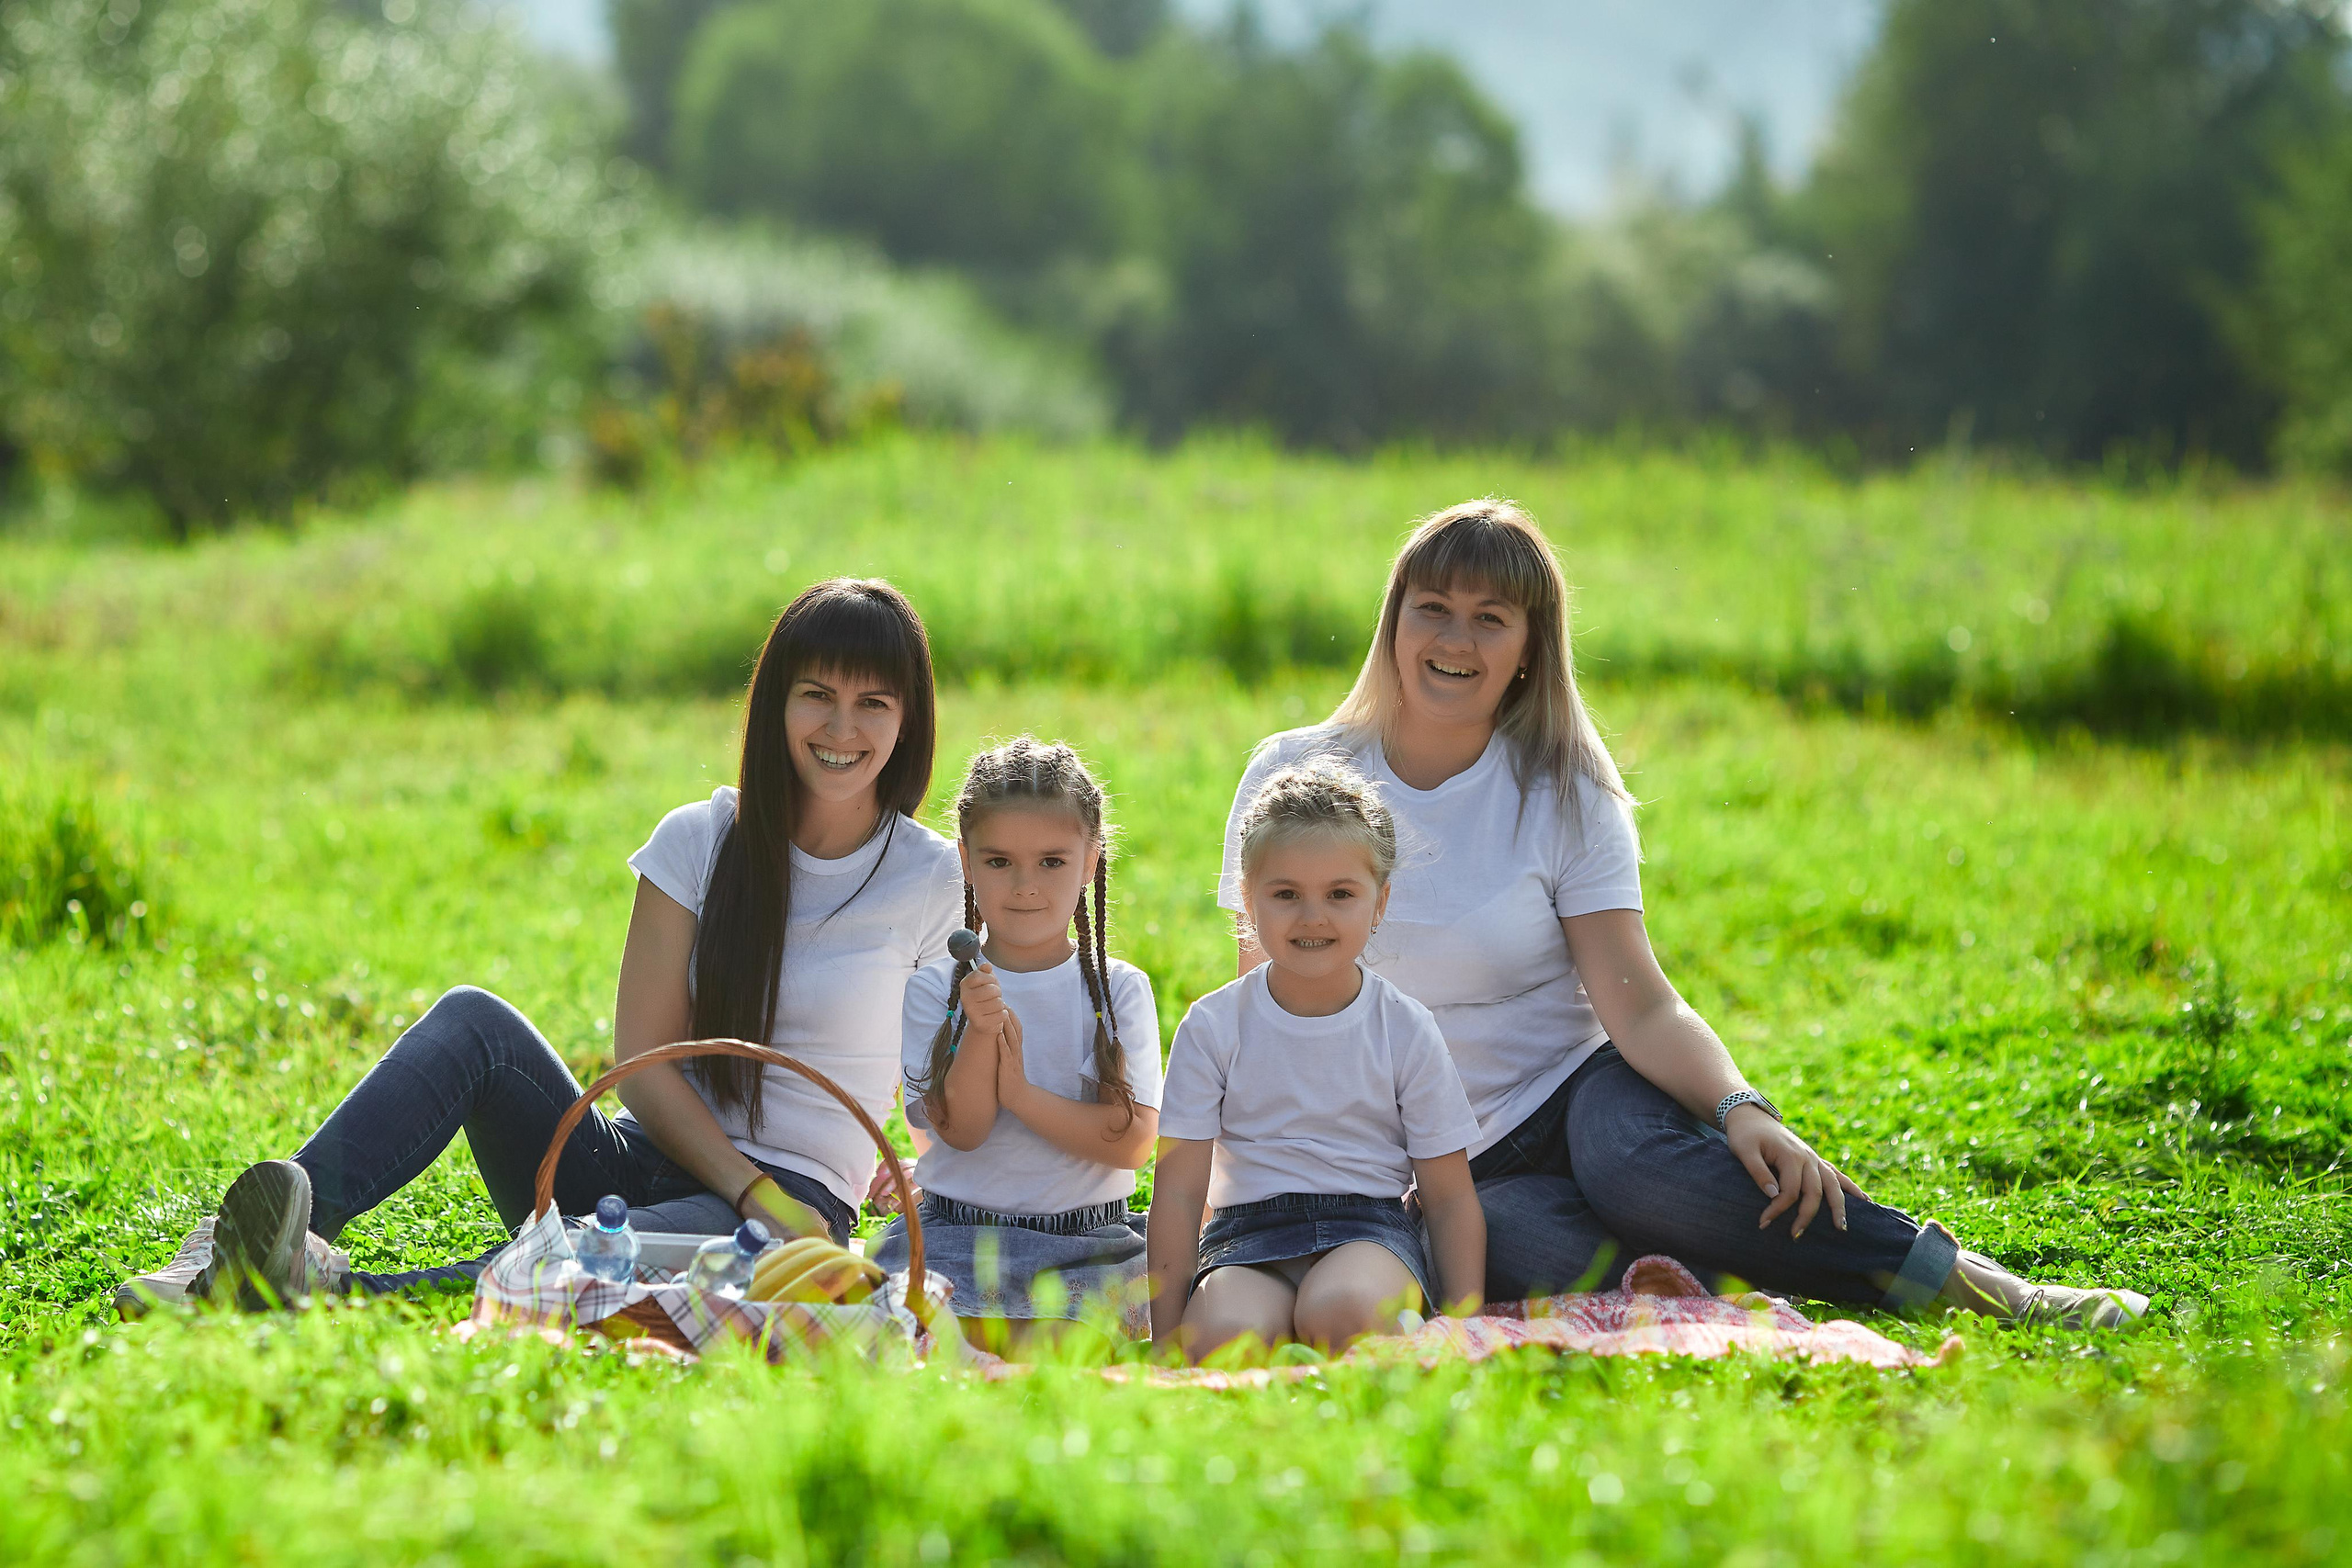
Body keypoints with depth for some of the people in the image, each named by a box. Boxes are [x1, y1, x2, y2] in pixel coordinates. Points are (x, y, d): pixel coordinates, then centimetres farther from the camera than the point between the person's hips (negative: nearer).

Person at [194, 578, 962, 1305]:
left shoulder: (936, 882, 0)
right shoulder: (699, 842, 5)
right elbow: (643, 1065, 0)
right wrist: (756, 1193, -14)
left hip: (797, 1201, -3)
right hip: (647, 1158, 3)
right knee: (472, 1019, -23)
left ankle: (350, 1294, -58)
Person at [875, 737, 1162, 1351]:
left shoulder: (1119, 989, 4)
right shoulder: (936, 990, 4)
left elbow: (1133, 1142, -5)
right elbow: (959, 1129, -5)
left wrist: (1021, 1093, -14)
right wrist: (980, 1033, -20)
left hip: (1089, 1244, 0)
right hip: (958, 1232, 0)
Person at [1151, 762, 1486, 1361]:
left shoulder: (1405, 1030, 5)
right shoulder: (1214, 1027, 3)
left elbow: (1450, 1196, 6)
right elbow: (1179, 1190, 2)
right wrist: (1165, 1338, -4)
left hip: (1369, 1225, 0)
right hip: (1249, 1230, 0)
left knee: (1340, 1312, -37)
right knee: (1218, 1338, -35)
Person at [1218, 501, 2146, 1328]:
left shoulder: (1565, 798, 0)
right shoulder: (1294, 780, 1)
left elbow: (1641, 1008, -9)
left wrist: (1740, 1109, -29)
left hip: (1577, 1092, 0)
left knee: (1637, 1164, -38)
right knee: (1520, 1241, -39)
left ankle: (1975, 1285, -35)